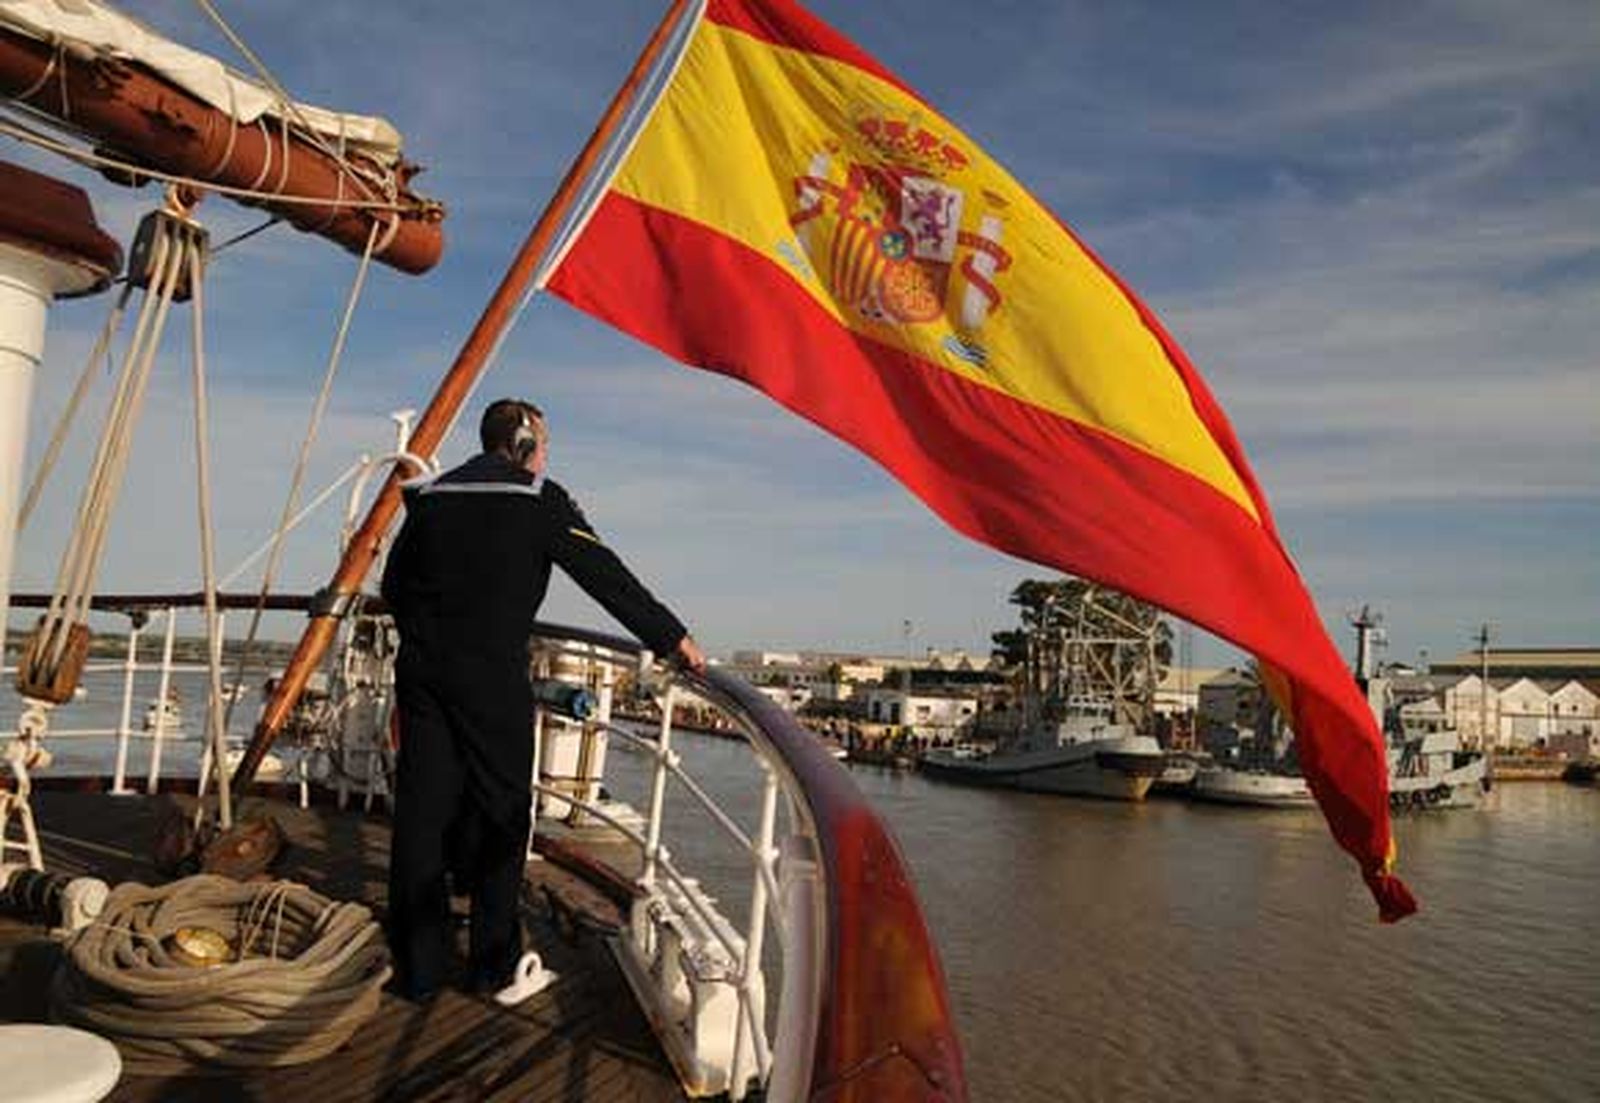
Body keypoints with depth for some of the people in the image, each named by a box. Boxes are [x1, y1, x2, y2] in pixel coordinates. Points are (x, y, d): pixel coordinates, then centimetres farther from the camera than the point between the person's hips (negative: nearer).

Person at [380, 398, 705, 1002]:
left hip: (420, 669, 6)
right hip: (493, 677, -5)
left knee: (420, 812, 8)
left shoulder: (431, 496, 14)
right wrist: (672, 638, 1)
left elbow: (394, 583, 20)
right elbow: (606, 576, -4)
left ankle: (417, 969, 17)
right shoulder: (540, 500, -2)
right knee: (499, 814, 6)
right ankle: (493, 967, 14)